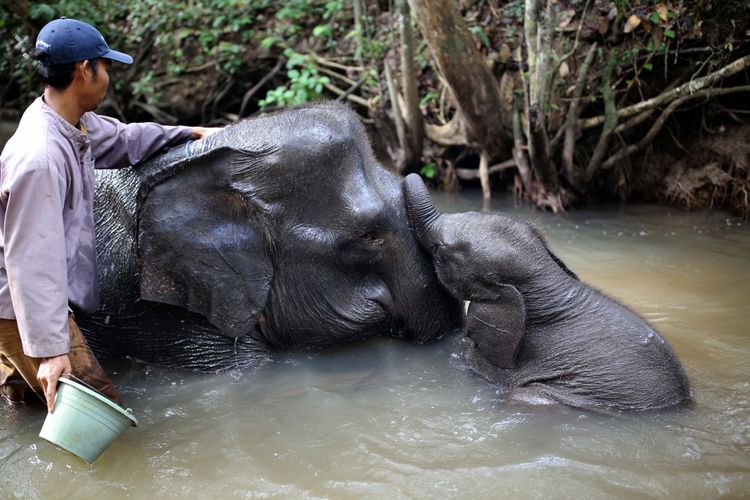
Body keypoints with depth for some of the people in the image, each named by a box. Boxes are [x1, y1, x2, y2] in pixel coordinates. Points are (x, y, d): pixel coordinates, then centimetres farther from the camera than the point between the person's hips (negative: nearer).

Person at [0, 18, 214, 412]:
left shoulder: (74, 122, 0)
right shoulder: (39, 158, -29)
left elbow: (121, 139, 22)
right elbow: (32, 259, -30)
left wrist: (187, 133, 29)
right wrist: (49, 349, -29)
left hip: (46, 294, 10)